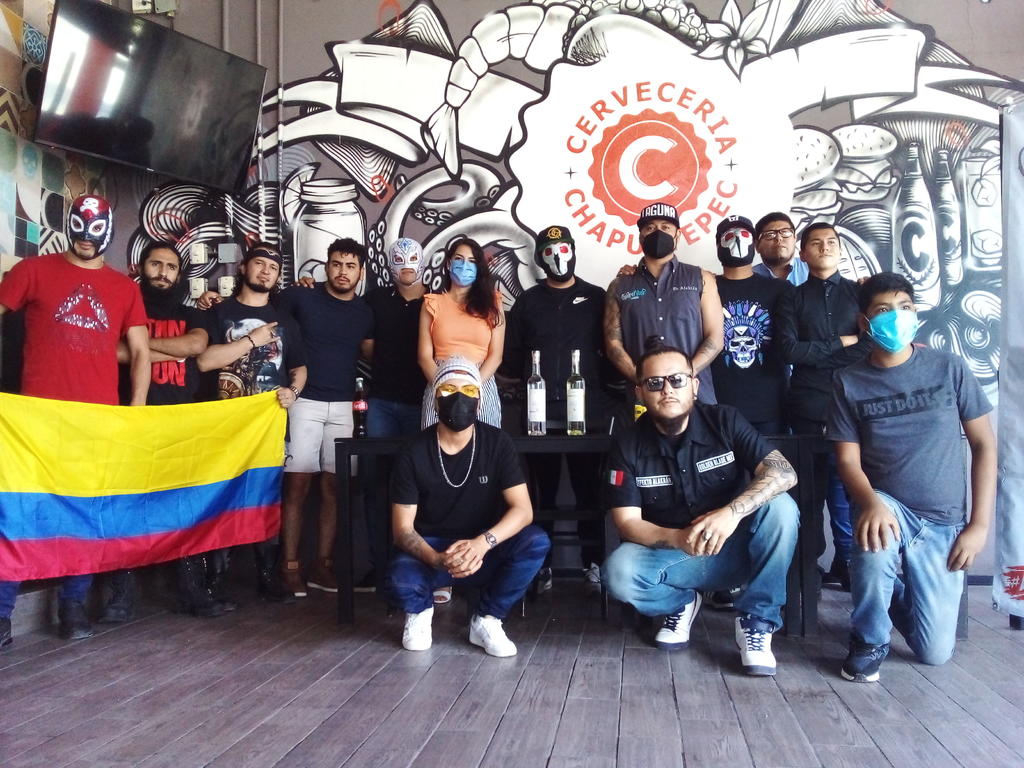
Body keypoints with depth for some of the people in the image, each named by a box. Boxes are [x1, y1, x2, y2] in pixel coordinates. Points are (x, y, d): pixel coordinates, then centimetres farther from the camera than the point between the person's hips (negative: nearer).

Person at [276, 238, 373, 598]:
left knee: (333, 486, 4)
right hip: (304, 402, -3)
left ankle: (323, 564, 12)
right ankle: (290, 566, 1)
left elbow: (370, 352, 15)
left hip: (344, 406, 3)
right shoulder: (301, 297, 0)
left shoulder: (365, 312, 10)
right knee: (297, 484, -5)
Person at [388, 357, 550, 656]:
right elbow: (403, 528, -12)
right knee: (400, 577, -35)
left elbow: (522, 509, -17)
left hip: (485, 550, 1)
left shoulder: (497, 443, -10)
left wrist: (483, 543, -37)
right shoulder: (413, 454, -12)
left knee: (536, 542, -28)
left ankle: (486, 620, -6)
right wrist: (438, 560, -33)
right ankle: (420, 610, 5)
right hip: (431, 549, -1)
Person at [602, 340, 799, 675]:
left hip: (736, 549, 0)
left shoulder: (724, 421, -10)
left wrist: (732, 512, -39)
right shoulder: (627, 447, -8)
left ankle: (756, 621, -14)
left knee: (779, 506, -28)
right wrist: (678, 539, -34)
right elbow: (627, 522, -13)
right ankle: (680, 603, 5)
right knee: (619, 573, -30)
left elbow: (783, 472, -21)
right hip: (669, 554, 0)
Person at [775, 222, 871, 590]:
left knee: (845, 480, -2)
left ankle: (847, 561, 8)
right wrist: (842, 343, -4)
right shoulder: (793, 298, 9)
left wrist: (815, 353, -7)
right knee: (812, 482, 4)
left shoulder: (859, 292, 11)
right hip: (808, 404, 0)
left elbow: (871, 347, -2)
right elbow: (789, 350, -5)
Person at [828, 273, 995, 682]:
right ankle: (868, 641, -11)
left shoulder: (949, 367, -1)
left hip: (944, 522, 1)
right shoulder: (849, 382, -1)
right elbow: (848, 459, -5)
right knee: (877, 535, -39)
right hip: (887, 506, -1)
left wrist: (980, 524, -4)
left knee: (935, 652, -3)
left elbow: (983, 444, 3)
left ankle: (898, 596, 33)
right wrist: (871, 503, -28)